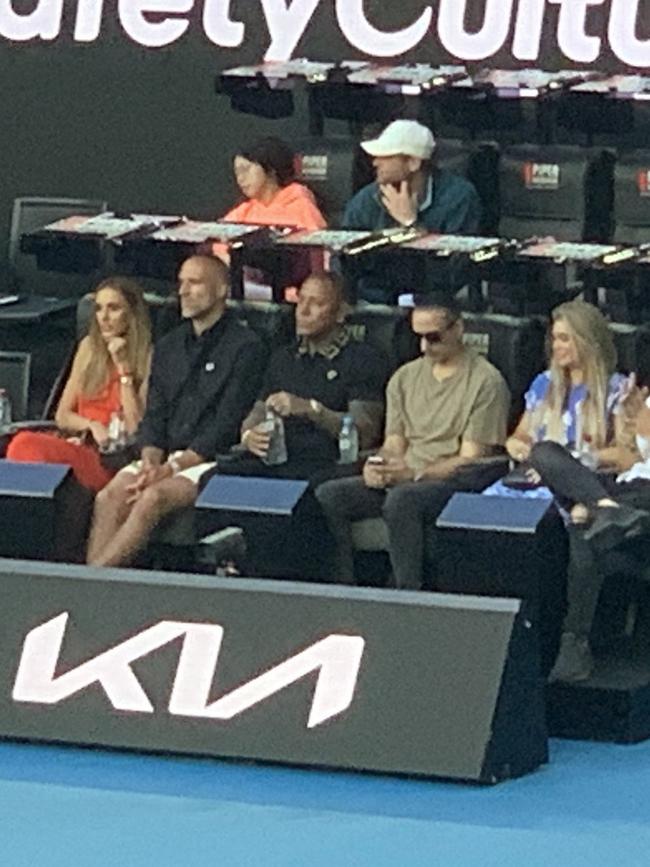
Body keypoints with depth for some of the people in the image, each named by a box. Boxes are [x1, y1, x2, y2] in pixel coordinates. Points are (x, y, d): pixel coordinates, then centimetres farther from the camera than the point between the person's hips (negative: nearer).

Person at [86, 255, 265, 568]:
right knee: (109, 497, -22)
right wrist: (150, 461, -6)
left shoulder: (244, 347, -3)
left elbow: (227, 425, -10)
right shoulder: (169, 347, 20)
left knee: (154, 497, -32)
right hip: (165, 458, 6)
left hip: (212, 461, -6)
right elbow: (154, 416, 16)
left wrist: (172, 468, -15)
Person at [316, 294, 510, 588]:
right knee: (328, 495, -17)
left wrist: (415, 474, -21)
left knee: (402, 499, -38)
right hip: (402, 480, 7)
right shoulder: (405, 377, 18)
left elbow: (471, 458, -8)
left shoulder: (486, 381, -3)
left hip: (457, 482, -6)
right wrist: (378, 466, -7)